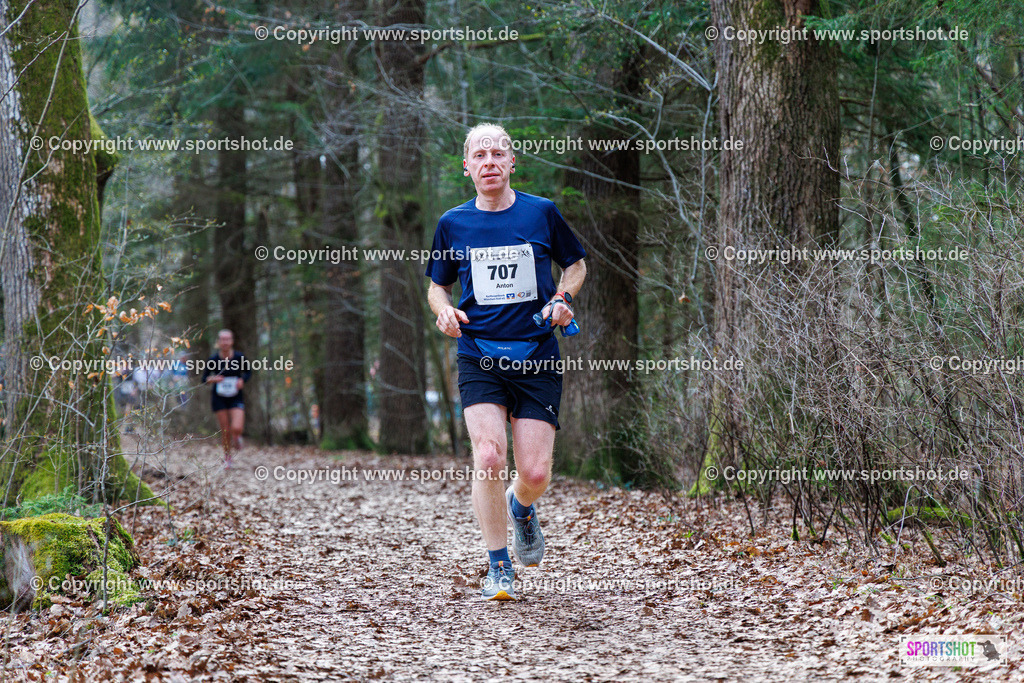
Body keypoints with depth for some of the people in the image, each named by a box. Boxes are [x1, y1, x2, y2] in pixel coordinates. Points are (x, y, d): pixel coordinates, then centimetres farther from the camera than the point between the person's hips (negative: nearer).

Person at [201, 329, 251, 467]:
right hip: (219, 398, 0)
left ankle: (236, 437, 20)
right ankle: (227, 458, 26)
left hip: (236, 398, 0)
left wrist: (242, 380, -12)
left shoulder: (240, 357, -9)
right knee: (225, 431, 2)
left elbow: (248, 372, 8)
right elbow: (204, 379, -2)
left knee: (237, 428, -18)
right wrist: (212, 379, -23)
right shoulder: (213, 360, -10)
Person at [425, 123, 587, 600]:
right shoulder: (453, 224, 5)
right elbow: (437, 285, 18)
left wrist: (562, 298, -3)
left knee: (536, 474, -6)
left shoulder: (542, 213, 3)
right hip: (479, 359, 0)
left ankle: (521, 507, 34)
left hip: (538, 360, 0)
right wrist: (444, 311, -4)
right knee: (489, 458, -18)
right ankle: (499, 568, 0)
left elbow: (576, 264, 17)